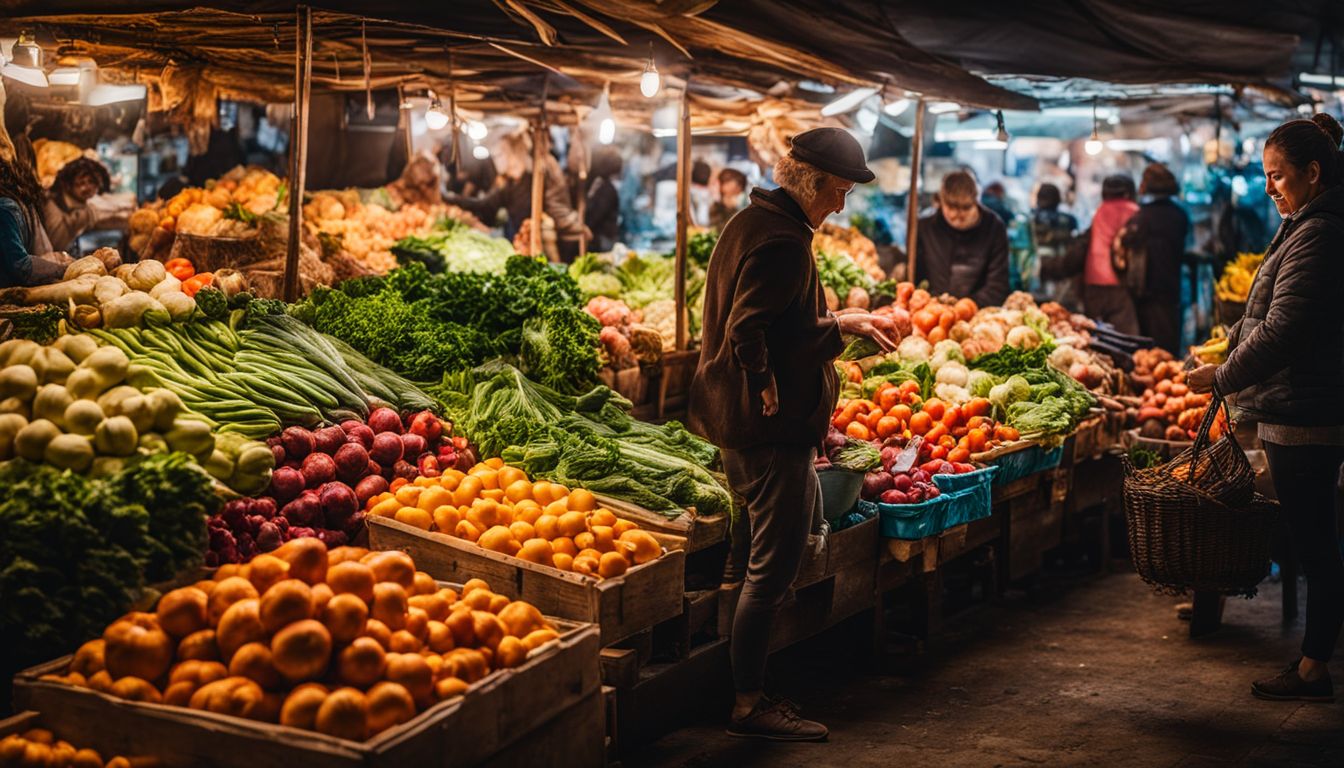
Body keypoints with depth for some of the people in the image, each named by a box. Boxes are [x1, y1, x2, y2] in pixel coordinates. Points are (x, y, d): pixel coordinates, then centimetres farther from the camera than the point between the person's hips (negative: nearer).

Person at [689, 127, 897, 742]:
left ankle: (749, 693, 29)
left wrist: (842, 323, 25)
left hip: (737, 420, 11)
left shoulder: (753, 222, 14)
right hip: (773, 434, -11)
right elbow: (748, 334, -27)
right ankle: (749, 704, 6)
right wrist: (771, 398, -18)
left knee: (769, 566, 22)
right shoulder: (782, 241, -19)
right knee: (772, 570, -2)